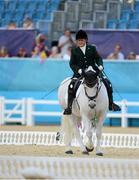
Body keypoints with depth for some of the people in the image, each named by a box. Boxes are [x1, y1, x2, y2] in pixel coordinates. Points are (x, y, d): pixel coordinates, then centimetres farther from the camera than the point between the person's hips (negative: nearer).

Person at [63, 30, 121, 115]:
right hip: (80, 72, -1)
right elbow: (72, 63, 4)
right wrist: (78, 70, -15)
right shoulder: (74, 50, 6)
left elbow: (98, 58, 9)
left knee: (107, 83, -12)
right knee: (72, 85, -26)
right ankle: (69, 106, -20)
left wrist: (100, 65, -12)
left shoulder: (92, 48, 10)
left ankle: (111, 104, 0)